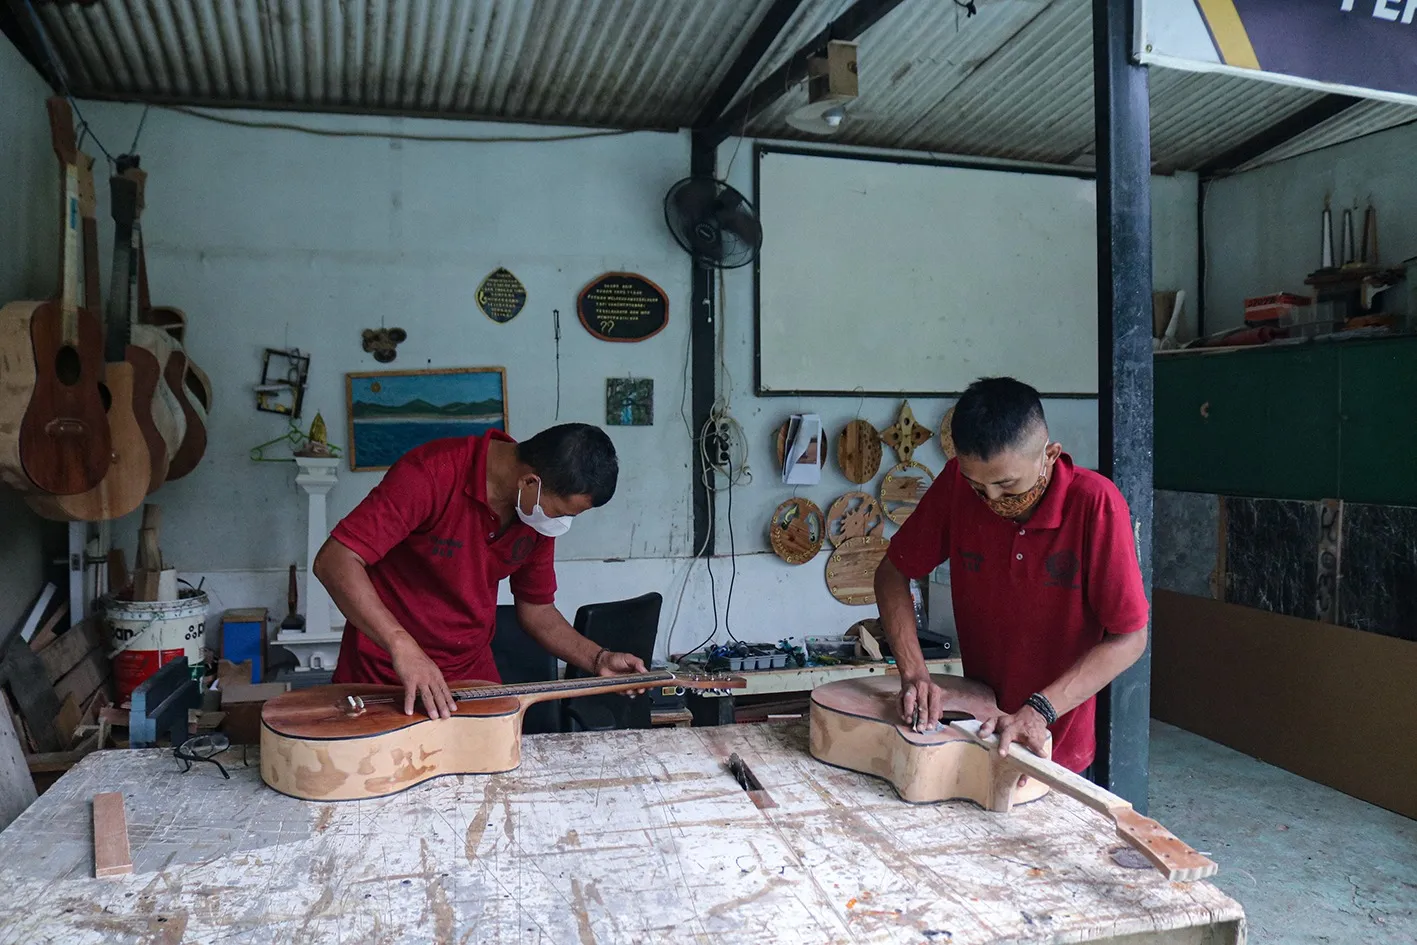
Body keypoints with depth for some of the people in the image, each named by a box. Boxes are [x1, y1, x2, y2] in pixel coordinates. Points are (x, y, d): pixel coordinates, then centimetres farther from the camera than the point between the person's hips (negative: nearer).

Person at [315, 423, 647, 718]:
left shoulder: (541, 512, -2)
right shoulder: (431, 474, -23)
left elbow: (536, 608, 10)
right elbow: (334, 561, -28)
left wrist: (599, 659, -3)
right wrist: (402, 646, -38)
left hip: (472, 678, 5)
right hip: (381, 679, -4)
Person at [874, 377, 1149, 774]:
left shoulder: (1095, 503, -24)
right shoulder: (958, 483, -14)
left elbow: (1129, 638, -18)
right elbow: (892, 573, -4)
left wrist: (1038, 712, -27)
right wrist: (914, 675, -17)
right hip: (978, 723, 3)